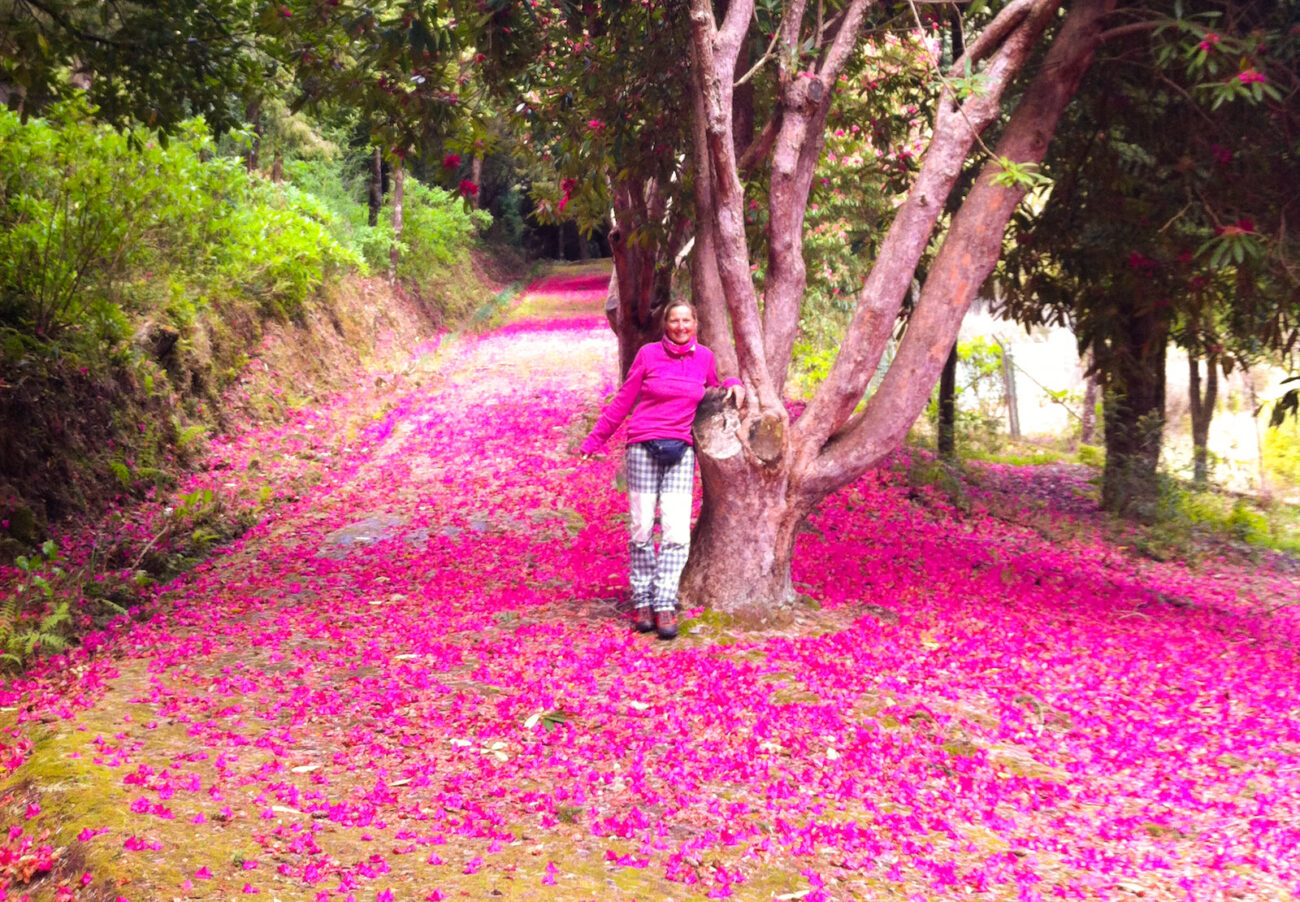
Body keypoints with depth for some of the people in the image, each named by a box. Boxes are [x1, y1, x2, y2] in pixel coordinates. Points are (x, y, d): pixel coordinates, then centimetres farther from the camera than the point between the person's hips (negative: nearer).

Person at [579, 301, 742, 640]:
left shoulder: (704, 357, 8)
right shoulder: (648, 354, 0)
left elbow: (715, 389, 28)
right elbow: (623, 400, 7)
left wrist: (734, 385, 7)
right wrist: (595, 439, 8)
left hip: (680, 450, 2)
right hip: (643, 446, -2)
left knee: (677, 532, -9)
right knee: (642, 529, 0)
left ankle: (665, 605, -5)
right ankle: (643, 603, 10)